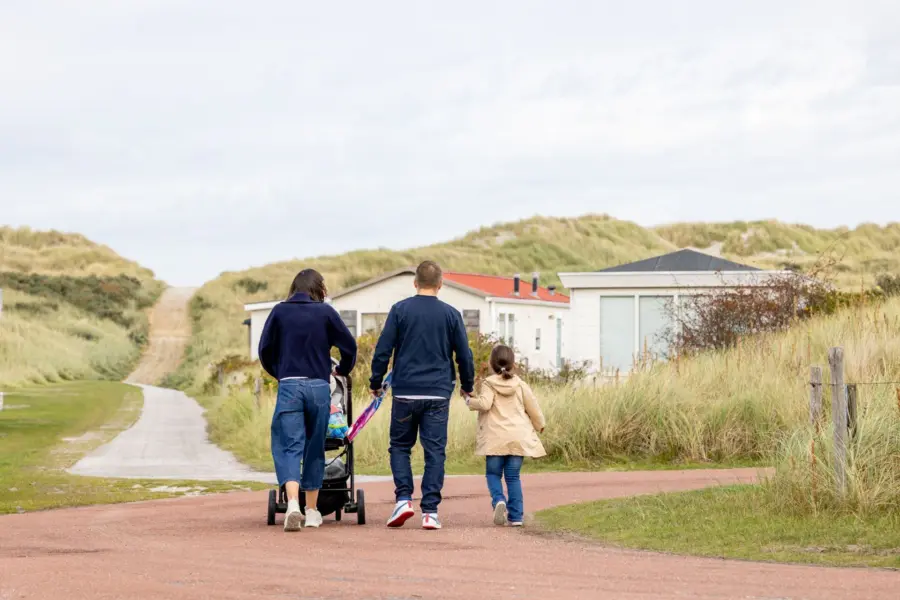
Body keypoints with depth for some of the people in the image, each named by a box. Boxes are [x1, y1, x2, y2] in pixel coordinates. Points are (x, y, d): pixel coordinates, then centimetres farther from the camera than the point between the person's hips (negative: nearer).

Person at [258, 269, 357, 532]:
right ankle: (312, 511, 18)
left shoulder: (280, 311, 4)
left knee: (289, 446, -3)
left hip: (289, 385, 0)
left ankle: (293, 503, -25)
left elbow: (265, 349, 7)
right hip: (319, 386, 0)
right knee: (314, 448, 11)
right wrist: (342, 370, 23)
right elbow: (349, 345, 3)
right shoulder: (325, 312, 1)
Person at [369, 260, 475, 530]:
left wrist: (375, 382, 10)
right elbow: (464, 355, 6)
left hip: (405, 392, 0)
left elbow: (383, 350, -2)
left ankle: (403, 498, -5)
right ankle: (430, 511, -2)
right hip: (438, 394, 0)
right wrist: (467, 385, 22)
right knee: (435, 452, 3)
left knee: (400, 447, 13)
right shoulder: (451, 314, 2)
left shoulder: (400, 310, -1)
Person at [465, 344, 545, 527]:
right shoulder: (520, 385, 6)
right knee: (513, 476, 7)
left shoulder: (489, 384, -4)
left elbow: (484, 404, -19)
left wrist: (470, 401, 1)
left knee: (493, 473, 10)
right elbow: (532, 406, 10)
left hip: (495, 439, -3)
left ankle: (499, 500, -18)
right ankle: (516, 516, 1)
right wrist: (539, 424, 28)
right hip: (518, 438, 3)